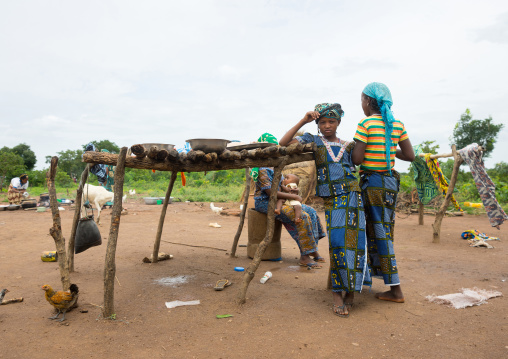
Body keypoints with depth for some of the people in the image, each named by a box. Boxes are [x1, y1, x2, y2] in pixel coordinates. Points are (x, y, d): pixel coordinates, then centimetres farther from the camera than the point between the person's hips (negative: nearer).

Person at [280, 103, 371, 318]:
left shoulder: (348, 146, 17)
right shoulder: (313, 141, 10)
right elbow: (283, 144, -3)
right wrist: (303, 121, -6)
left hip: (353, 195, 2)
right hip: (331, 199, -2)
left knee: (354, 241, -5)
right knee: (337, 242, -14)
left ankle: (350, 290, 11)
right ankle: (337, 294, -3)